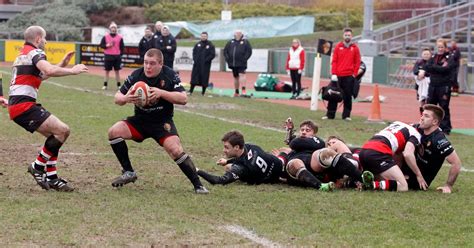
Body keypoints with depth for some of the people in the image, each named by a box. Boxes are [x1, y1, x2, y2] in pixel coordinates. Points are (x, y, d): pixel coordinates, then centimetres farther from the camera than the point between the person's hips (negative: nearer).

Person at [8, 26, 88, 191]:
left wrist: (62, 65, 29)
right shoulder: (34, 52, -7)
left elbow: (42, 75, 37)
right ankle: (38, 166, -6)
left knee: (54, 136, 13)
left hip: (16, 105, 11)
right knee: (62, 130, -15)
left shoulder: (23, 54, 25)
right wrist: (72, 70, -13)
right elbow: (50, 71, -26)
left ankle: (51, 178, 9)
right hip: (24, 105, -11)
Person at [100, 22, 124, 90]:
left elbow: (122, 47, 5)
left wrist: (120, 54, -3)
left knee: (117, 71, 5)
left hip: (117, 56, 0)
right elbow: (101, 45, 4)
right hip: (108, 56, 0)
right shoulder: (105, 36, 2)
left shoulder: (120, 37, 3)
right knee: (107, 71, 5)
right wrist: (107, 45, -14)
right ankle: (105, 85, 10)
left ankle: (118, 85, 10)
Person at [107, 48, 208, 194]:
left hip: (163, 122, -3)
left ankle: (198, 185, -11)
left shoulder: (170, 75, -11)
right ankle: (129, 173, -3)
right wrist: (125, 98, -26)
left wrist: (162, 93, -29)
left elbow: (183, 99, -16)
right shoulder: (136, 75, -7)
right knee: (114, 132, -18)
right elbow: (117, 98, -1)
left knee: (175, 150, -24)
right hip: (140, 120, 3)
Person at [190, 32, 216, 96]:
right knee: (194, 77, 1)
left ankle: (203, 92, 8)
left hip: (205, 65, -3)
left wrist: (206, 60, -14)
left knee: (204, 78, -1)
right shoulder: (198, 44, 11)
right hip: (197, 64, 3)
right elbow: (194, 52, 15)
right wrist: (195, 59, -1)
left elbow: (212, 55, -6)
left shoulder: (210, 45, -1)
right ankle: (191, 91, 5)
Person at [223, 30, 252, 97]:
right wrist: (227, 59, 5)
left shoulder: (245, 42, 2)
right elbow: (225, 51, 17)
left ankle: (243, 89, -26)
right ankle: (236, 92, 19)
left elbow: (249, 51, -3)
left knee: (241, 74, -20)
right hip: (233, 64, 5)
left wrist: (244, 59, -12)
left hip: (241, 64, -5)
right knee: (235, 77, 11)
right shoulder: (230, 42, 14)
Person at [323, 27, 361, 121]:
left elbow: (357, 62, 6)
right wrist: (334, 73, -5)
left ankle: (346, 115, 6)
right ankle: (330, 114, 8)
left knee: (348, 96, 1)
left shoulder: (355, 48, 5)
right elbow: (334, 61, 3)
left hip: (349, 76, -1)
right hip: (337, 76, 1)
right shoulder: (338, 46, 5)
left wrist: (354, 74, -2)